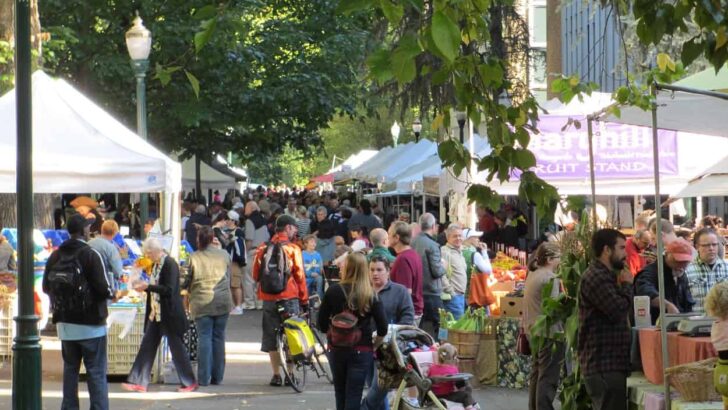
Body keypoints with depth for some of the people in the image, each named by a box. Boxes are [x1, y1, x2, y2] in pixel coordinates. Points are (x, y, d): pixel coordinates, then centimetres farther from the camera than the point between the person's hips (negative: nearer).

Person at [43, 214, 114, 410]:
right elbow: (103, 288, -18)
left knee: (70, 369, 15)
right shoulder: (90, 255, -13)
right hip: (90, 323, -5)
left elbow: (46, 287, 9)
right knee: (96, 372, 0)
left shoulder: (55, 256, 3)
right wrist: (111, 293, 3)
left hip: (65, 323, 5)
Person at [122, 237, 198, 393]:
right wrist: (143, 285, 3)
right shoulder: (156, 264, 10)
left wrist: (148, 286, -24)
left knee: (177, 347, 1)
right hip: (155, 314, 9)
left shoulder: (170, 264, -16)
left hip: (169, 315, -9)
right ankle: (139, 382, 8)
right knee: (147, 347, 6)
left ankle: (190, 383, 12)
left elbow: (169, 290, -23)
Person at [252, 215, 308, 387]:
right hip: (289, 297, -3)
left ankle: (276, 374, 8)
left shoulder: (263, 248, 4)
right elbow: (300, 275, -5)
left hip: (268, 298, 3)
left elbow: (255, 274, 9)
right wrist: (304, 299, 3)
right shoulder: (292, 249, -6)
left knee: (272, 336, 9)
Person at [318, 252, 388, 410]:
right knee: (354, 396, 0)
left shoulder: (333, 291, -7)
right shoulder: (371, 295, -8)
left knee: (340, 393, 18)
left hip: (337, 349, 1)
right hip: (362, 351, -1)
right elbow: (383, 328, -9)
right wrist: (374, 345, 8)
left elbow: (322, 324, -5)